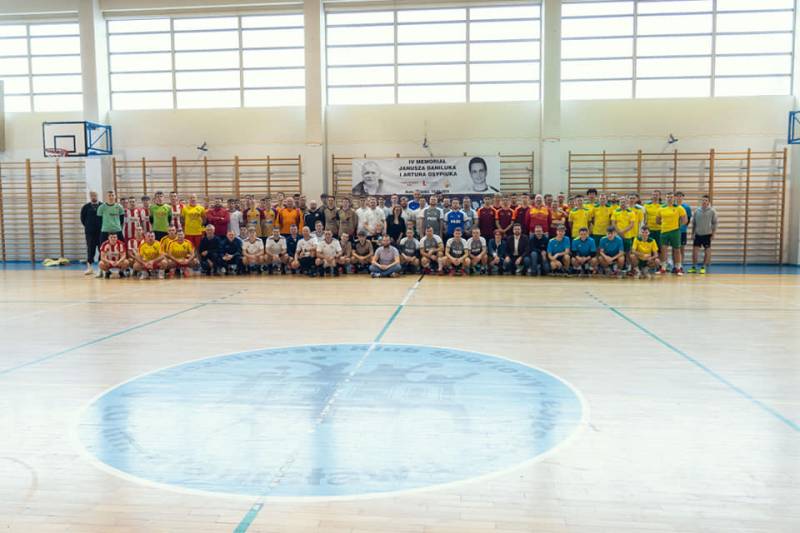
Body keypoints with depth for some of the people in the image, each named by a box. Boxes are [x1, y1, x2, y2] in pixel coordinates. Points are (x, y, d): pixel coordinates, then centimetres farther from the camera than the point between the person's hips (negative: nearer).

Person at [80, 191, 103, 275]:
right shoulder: (86, 207, 6)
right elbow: (82, 218, 12)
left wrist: (103, 226, 0)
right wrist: (87, 226, 8)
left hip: (101, 231, -1)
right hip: (90, 232, 1)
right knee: (90, 249, 3)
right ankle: (90, 267, 8)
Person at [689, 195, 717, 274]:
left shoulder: (712, 211, -3)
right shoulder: (697, 210, 5)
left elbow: (714, 223, -1)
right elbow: (693, 223, 9)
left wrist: (713, 234, -6)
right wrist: (692, 233, 6)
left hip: (707, 234, -2)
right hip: (698, 234, 2)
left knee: (707, 251, 3)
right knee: (695, 250, 0)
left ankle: (704, 267, 13)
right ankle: (694, 267, 9)